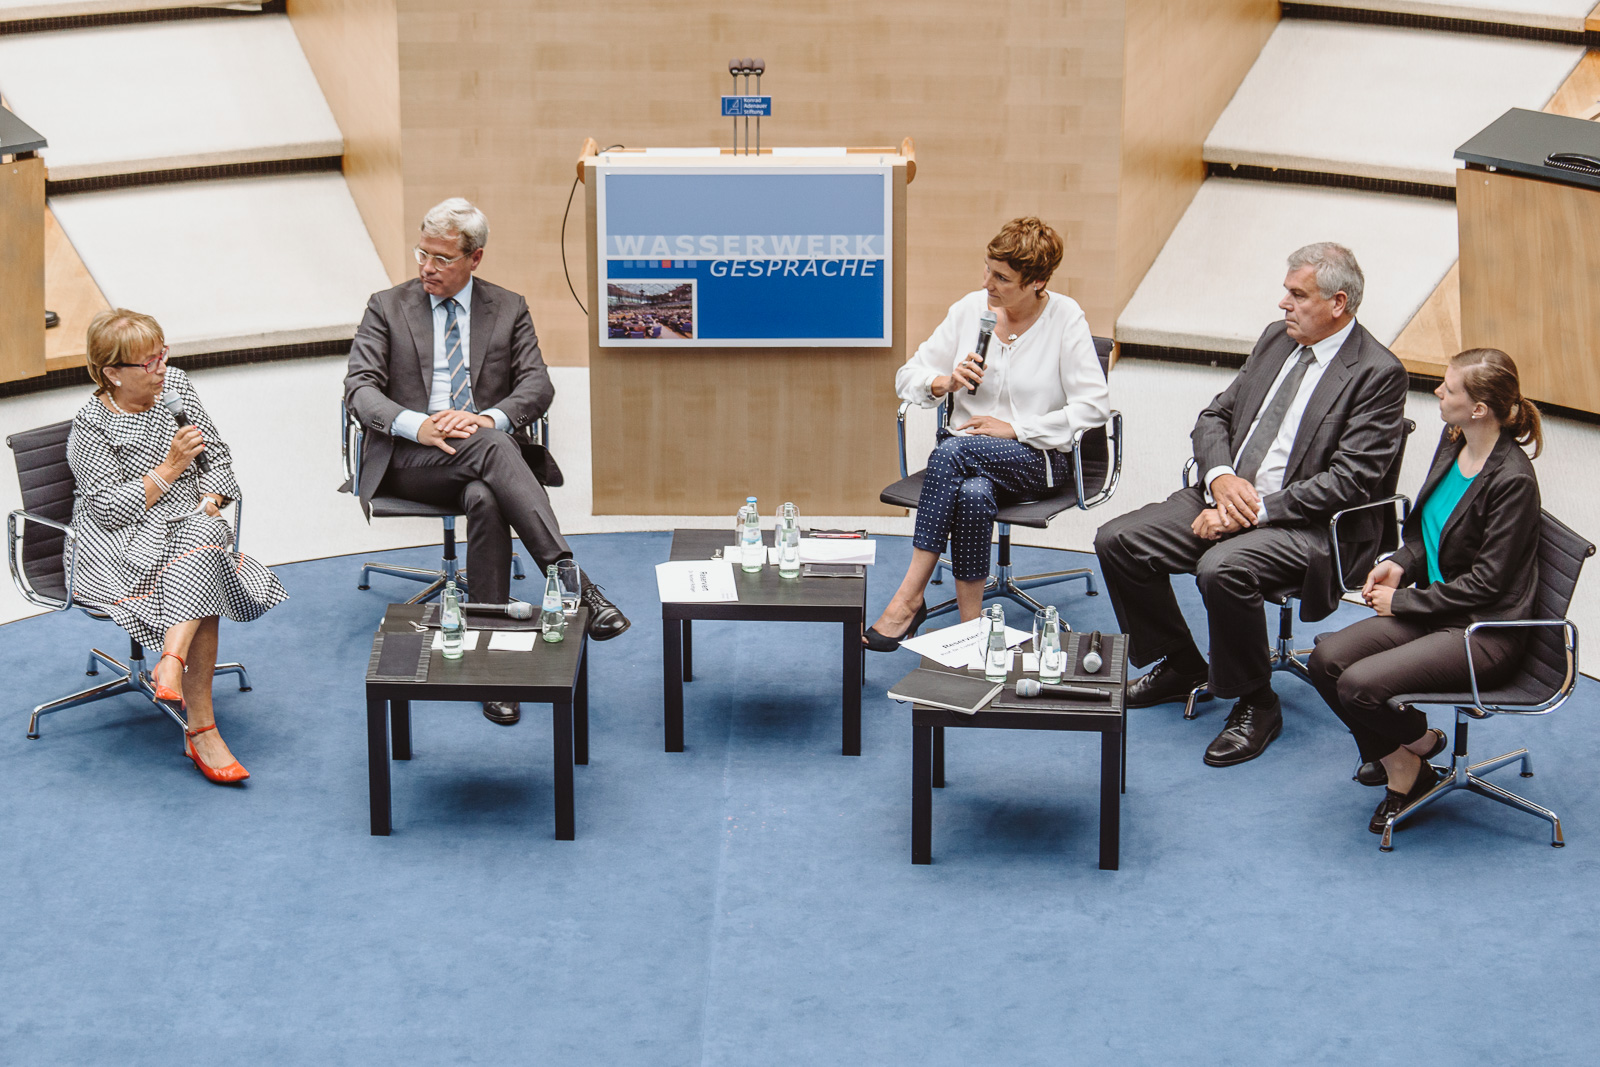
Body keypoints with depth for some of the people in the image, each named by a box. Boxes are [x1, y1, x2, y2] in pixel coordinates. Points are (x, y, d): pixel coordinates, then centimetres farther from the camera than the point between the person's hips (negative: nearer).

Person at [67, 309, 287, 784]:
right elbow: (109, 509, -15)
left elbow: (218, 458, 13)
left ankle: (172, 660, -45)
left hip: (191, 522, 5)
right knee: (204, 583, -33)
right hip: (122, 544, -5)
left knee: (205, 533, -33)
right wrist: (170, 469, -18)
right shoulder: (90, 429, -8)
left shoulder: (177, 386, 8)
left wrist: (210, 501, -6)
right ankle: (201, 729, -39)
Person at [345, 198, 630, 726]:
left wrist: (487, 418, -18)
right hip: (409, 460, -2)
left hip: (485, 452, 2)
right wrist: (417, 425, -21)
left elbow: (537, 385, 4)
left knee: (484, 498, -38)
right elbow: (359, 388, 0)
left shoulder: (509, 309, 14)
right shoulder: (387, 307, 11)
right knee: (490, 447, -36)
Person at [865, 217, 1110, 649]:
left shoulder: (1065, 318, -4)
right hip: (966, 452, 3)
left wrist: (1014, 428, -15)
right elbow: (908, 377, 10)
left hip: (1037, 458, -3)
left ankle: (909, 597, -32)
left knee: (953, 451, -34)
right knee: (974, 493, -36)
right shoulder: (970, 309, 6)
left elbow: (1094, 406, -10)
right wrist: (945, 383, -13)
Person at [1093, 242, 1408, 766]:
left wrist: (1254, 510, -22)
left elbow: (1347, 481, -18)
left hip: (1306, 522, -8)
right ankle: (1180, 665, 14)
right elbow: (1214, 417, 14)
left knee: (1223, 569, -35)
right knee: (1117, 541, -6)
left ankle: (1256, 703, -12)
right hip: (1225, 494, 8)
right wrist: (1221, 477, -8)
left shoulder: (1379, 374, -11)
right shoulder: (1277, 339, 11)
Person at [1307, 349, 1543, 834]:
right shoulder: (1452, 442, 4)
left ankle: (1419, 741, 9)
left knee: (1360, 685, -25)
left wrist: (1402, 601, -12)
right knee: (1327, 659, -11)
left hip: (1484, 634, -9)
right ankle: (1401, 769, 7)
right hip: (1434, 610, 9)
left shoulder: (1513, 481, -21)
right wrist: (1401, 563, 0)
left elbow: (1485, 582, -18)